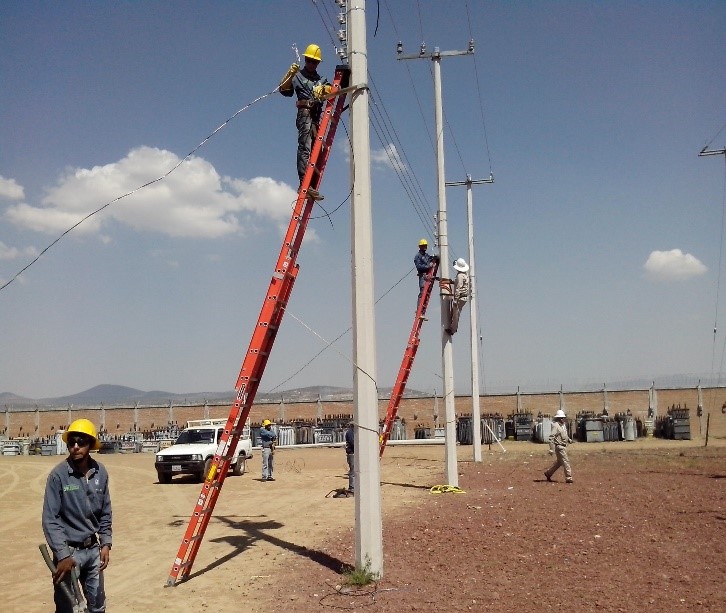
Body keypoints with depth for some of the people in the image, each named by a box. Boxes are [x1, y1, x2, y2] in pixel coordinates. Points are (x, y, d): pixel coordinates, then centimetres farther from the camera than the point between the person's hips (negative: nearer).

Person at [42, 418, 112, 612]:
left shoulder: (100, 472, -2)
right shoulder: (58, 475, -15)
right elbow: (50, 519, -14)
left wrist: (105, 543, 3)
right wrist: (63, 555, -19)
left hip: (93, 549, 5)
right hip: (69, 550, -4)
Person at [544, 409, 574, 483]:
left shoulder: (563, 425, 12)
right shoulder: (555, 425, -16)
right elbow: (551, 438, -20)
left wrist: (569, 439, 8)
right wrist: (551, 449, -24)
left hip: (563, 446, 9)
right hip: (559, 447, -9)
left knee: (559, 462, 17)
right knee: (565, 462, -7)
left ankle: (548, 473, 28)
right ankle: (568, 478, -2)